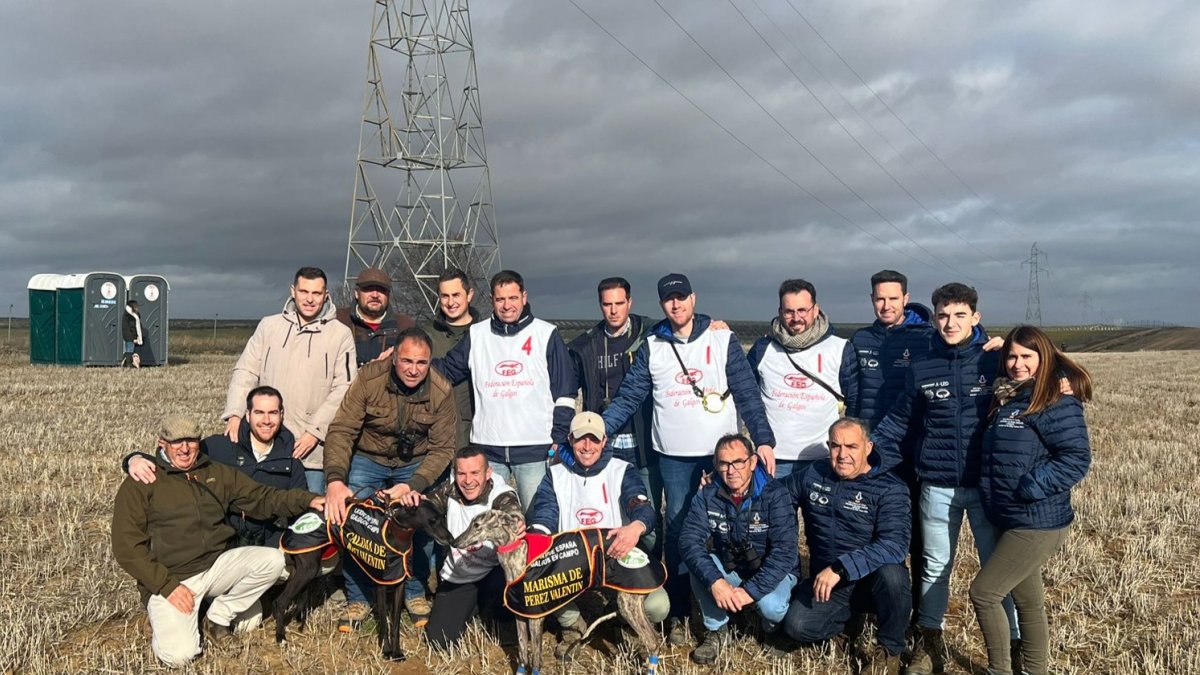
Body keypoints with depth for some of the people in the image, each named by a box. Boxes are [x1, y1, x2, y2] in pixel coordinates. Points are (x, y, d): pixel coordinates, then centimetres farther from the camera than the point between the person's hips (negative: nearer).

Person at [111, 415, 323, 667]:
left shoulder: (218, 473, 12)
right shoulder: (140, 484, -3)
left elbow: (261, 497, 7)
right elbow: (127, 546, -6)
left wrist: (308, 500, -11)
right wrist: (166, 585, -14)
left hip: (217, 565, 5)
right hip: (169, 579, -4)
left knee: (272, 559, -20)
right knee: (180, 654, -25)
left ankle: (218, 618, 1)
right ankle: (166, 625, 12)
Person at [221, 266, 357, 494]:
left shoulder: (341, 334, 0)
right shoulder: (269, 326, 10)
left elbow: (344, 388, -4)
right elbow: (245, 371, 9)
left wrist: (315, 431, -11)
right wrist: (234, 413, -6)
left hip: (312, 448, -2)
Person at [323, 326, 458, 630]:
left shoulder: (441, 391, -21)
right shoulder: (369, 378, -24)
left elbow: (441, 449, -16)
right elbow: (341, 430, -26)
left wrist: (413, 486, -30)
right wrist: (335, 480, -40)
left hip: (415, 465, 1)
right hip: (368, 460, 0)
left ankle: (415, 593, 12)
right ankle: (358, 598, 6)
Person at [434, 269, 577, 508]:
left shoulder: (547, 334, 3)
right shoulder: (476, 335, 10)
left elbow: (565, 392, 3)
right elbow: (446, 370, 10)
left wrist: (558, 439, -4)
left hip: (535, 448, -2)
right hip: (487, 447, 3)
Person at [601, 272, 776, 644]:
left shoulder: (723, 339, -2)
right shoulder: (651, 347, 3)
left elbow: (747, 394, -4)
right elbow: (627, 398, 1)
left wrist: (763, 439, -13)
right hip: (674, 455, 1)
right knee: (678, 530, 6)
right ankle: (678, 613, 17)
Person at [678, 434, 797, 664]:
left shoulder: (775, 494, -20)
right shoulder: (707, 496, -11)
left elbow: (784, 551, -27)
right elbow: (688, 540, -23)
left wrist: (752, 590, -35)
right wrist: (715, 581, -38)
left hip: (770, 574, -2)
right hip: (728, 571, 3)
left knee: (770, 606, -33)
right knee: (699, 566, -26)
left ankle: (772, 620, 6)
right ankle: (716, 630, -4)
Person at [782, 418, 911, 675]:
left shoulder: (890, 488, -14)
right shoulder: (812, 475, 0)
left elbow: (894, 544, -29)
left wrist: (841, 568, -37)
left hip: (873, 579, -3)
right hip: (826, 580, 3)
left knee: (890, 572, -36)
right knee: (797, 626, -21)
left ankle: (889, 650, -8)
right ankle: (854, 614, 12)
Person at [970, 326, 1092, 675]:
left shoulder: (1057, 401, -15)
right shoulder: (1007, 398, 11)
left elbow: (1077, 459, -20)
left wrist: (1027, 488, -21)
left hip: (1037, 523, -8)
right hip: (1010, 520, 8)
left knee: (983, 592, -5)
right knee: (1027, 600, 17)